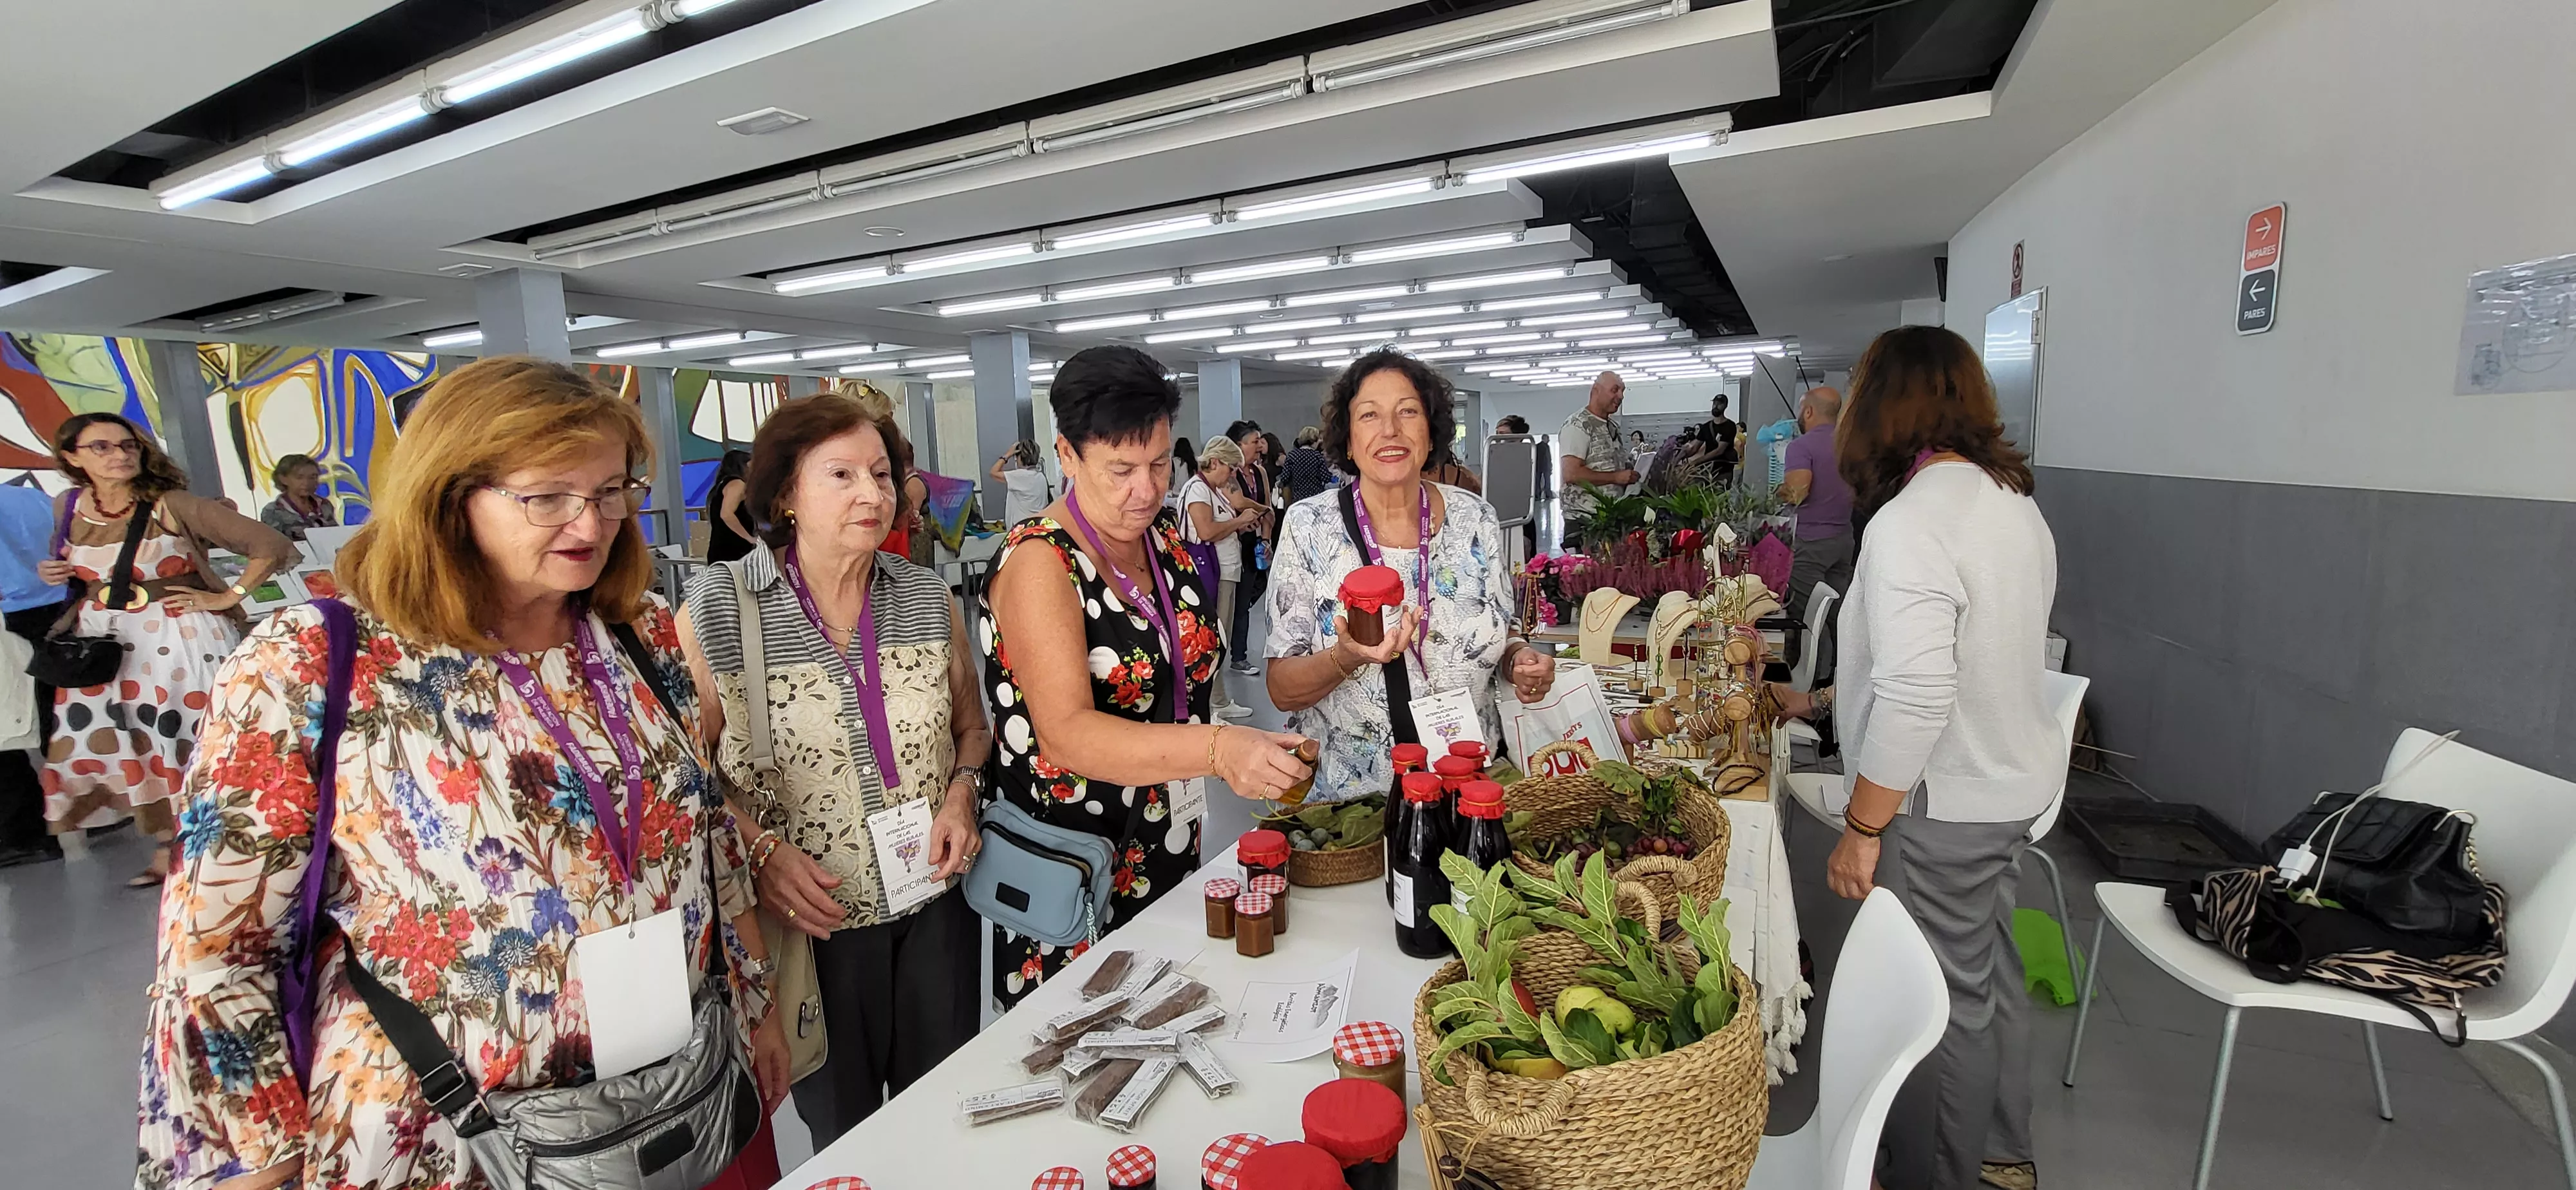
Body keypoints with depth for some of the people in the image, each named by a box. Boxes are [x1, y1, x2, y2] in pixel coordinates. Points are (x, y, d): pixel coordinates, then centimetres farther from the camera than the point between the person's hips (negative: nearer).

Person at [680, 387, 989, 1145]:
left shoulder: (929, 599, -1)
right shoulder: (716, 610, -10)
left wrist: (962, 792, -9)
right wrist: (762, 851, -17)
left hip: (935, 908, 3)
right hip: (812, 922, -2)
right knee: (840, 1130, 20)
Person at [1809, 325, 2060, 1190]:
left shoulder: (1910, 522, -24)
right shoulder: (2016, 502, 5)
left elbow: (1915, 700, -29)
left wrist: (1862, 827, -19)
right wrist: (1820, 698, 20)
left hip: (1947, 803, -9)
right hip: (2011, 781, 9)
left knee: (1955, 998, 8)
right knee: (1993, 973, 23)